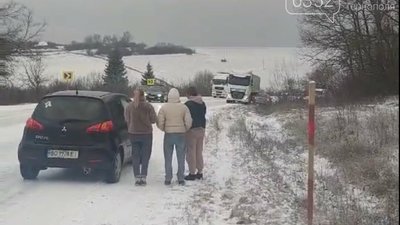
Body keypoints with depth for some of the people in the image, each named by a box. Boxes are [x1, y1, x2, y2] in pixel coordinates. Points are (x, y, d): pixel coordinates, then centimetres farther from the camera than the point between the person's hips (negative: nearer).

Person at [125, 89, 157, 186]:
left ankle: (137, 177, 5)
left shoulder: (129, 107, -3)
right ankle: (143, 177, 3)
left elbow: (127, 120, 0)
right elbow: (154, 119, -5)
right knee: (145, 156, 7)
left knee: (135, 156, 9)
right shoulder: (148, 106, -9)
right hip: (146, 133, -2)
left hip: (133, 134, 2)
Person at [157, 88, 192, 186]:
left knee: (168, 158, 8)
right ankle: (181, 179, 9)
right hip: (181, 135, 0)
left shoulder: (164, 107, -4)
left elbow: (160, 123, -7)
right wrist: (185, 130, 11)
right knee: (181, 158, 9)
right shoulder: (184, 107, -4)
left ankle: (168, 179, 8)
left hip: (168, 135, 0)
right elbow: (188, 122, -8)